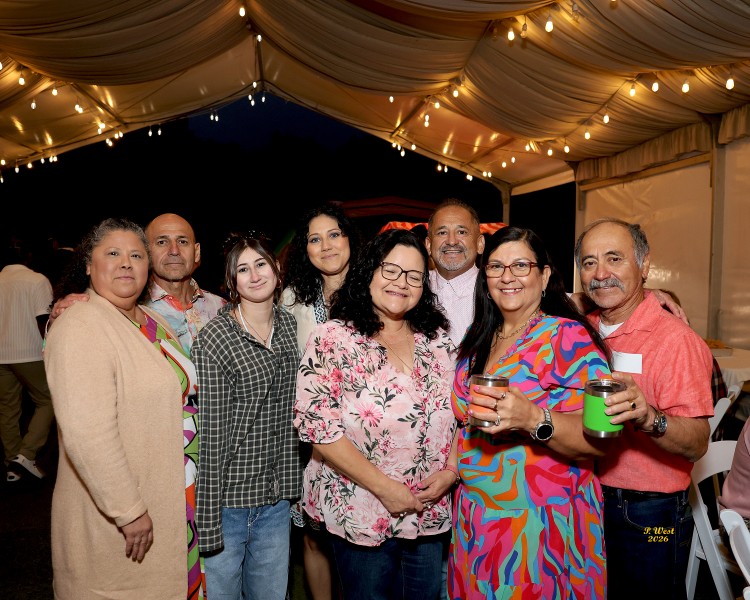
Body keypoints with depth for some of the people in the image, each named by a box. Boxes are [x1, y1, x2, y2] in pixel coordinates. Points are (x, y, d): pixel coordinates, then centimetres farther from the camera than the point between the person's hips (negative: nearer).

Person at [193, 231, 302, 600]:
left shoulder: (290, 326, 4)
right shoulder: (212, 339, -15)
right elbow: (209, 434, -15)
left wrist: (294, 486, 10)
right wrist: (207, 520, -14)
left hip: (277, 498, 5)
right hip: (228, 498, -5)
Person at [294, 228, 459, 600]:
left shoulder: (437, 339, 3)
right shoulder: (332, 339, -12)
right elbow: (317, 426, -18)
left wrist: (451, 471, -7)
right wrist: (385, 488, -18)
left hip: (430, 511, 4)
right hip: (362, 512, -4)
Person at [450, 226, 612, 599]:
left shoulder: (570, 337, -13)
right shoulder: (477, 339, 5)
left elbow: (598, 438, -21)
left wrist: (533, 418, -35)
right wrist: (451, 469, 8)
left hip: (543, 522, -5)